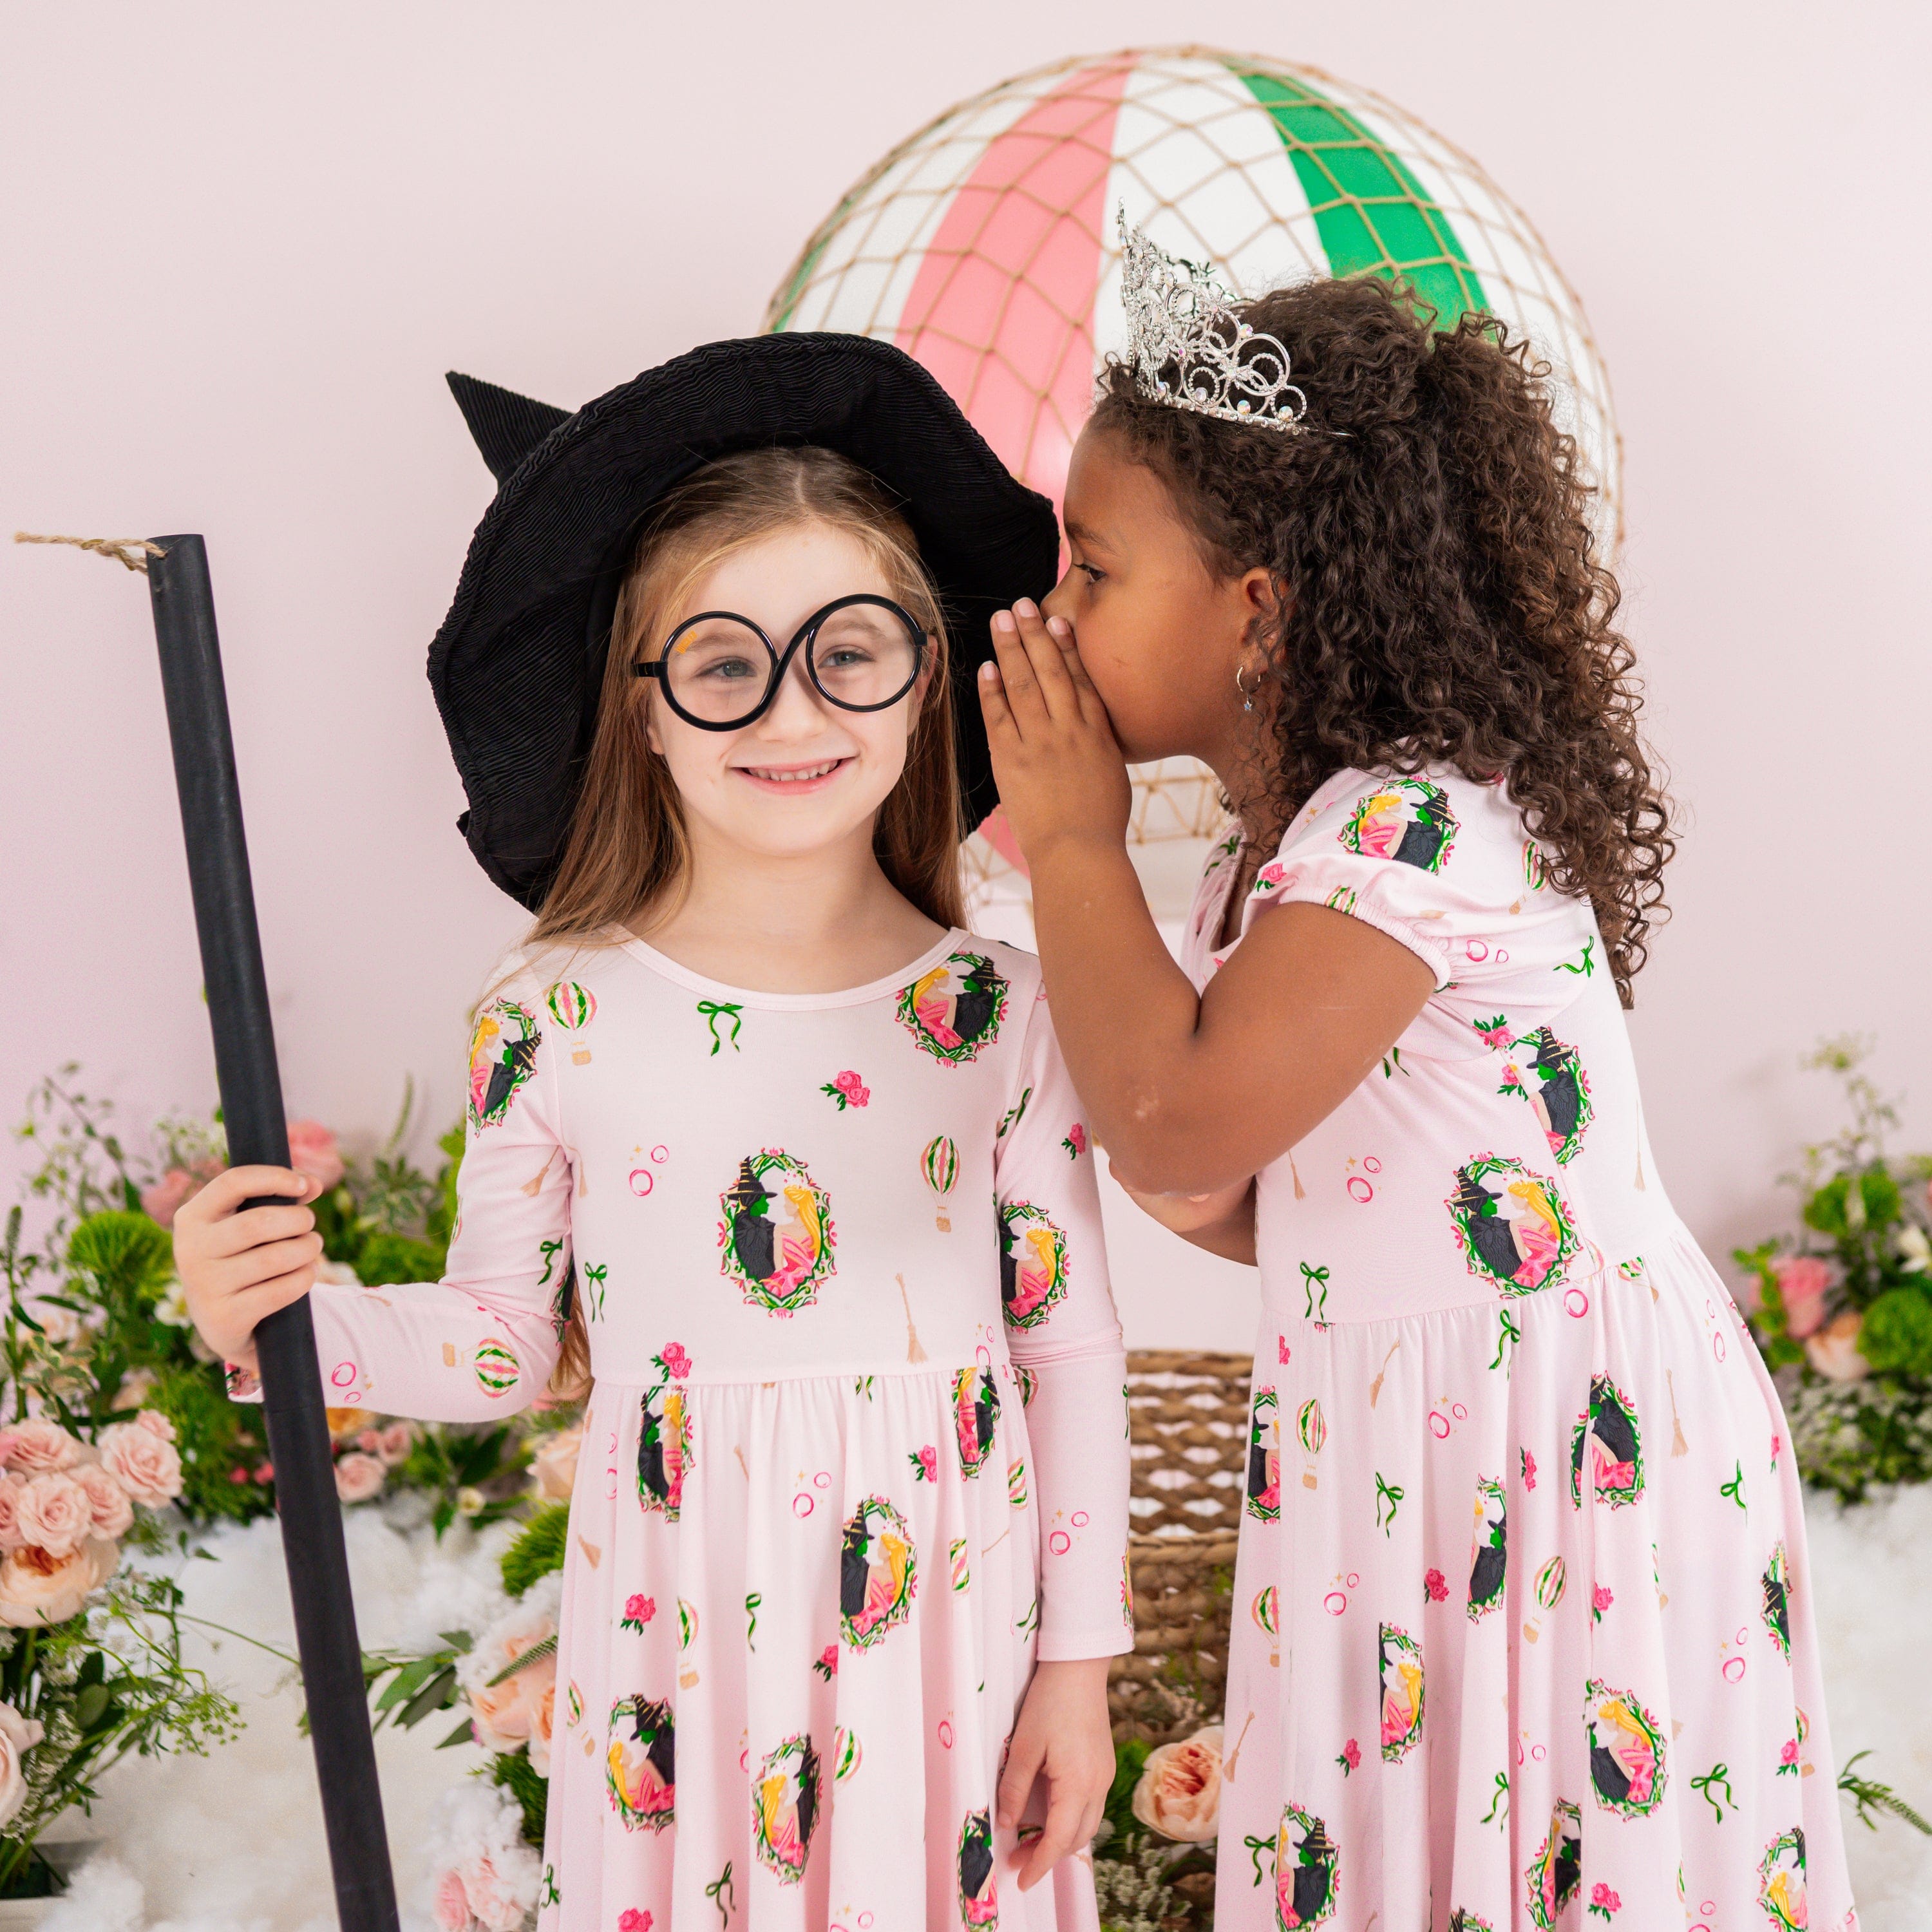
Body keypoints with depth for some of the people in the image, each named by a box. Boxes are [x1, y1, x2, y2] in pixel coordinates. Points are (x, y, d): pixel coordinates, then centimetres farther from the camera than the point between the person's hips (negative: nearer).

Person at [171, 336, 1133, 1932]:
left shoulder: (997, 1007, -5)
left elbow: (1073, 1352, 0)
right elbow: (502, 1343, 3)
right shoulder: (558, 1021, -6)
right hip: (680, 1641, 0)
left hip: (944, 1632, 1)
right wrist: (298, 1319, -15)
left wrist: (1077, 1664, 2)